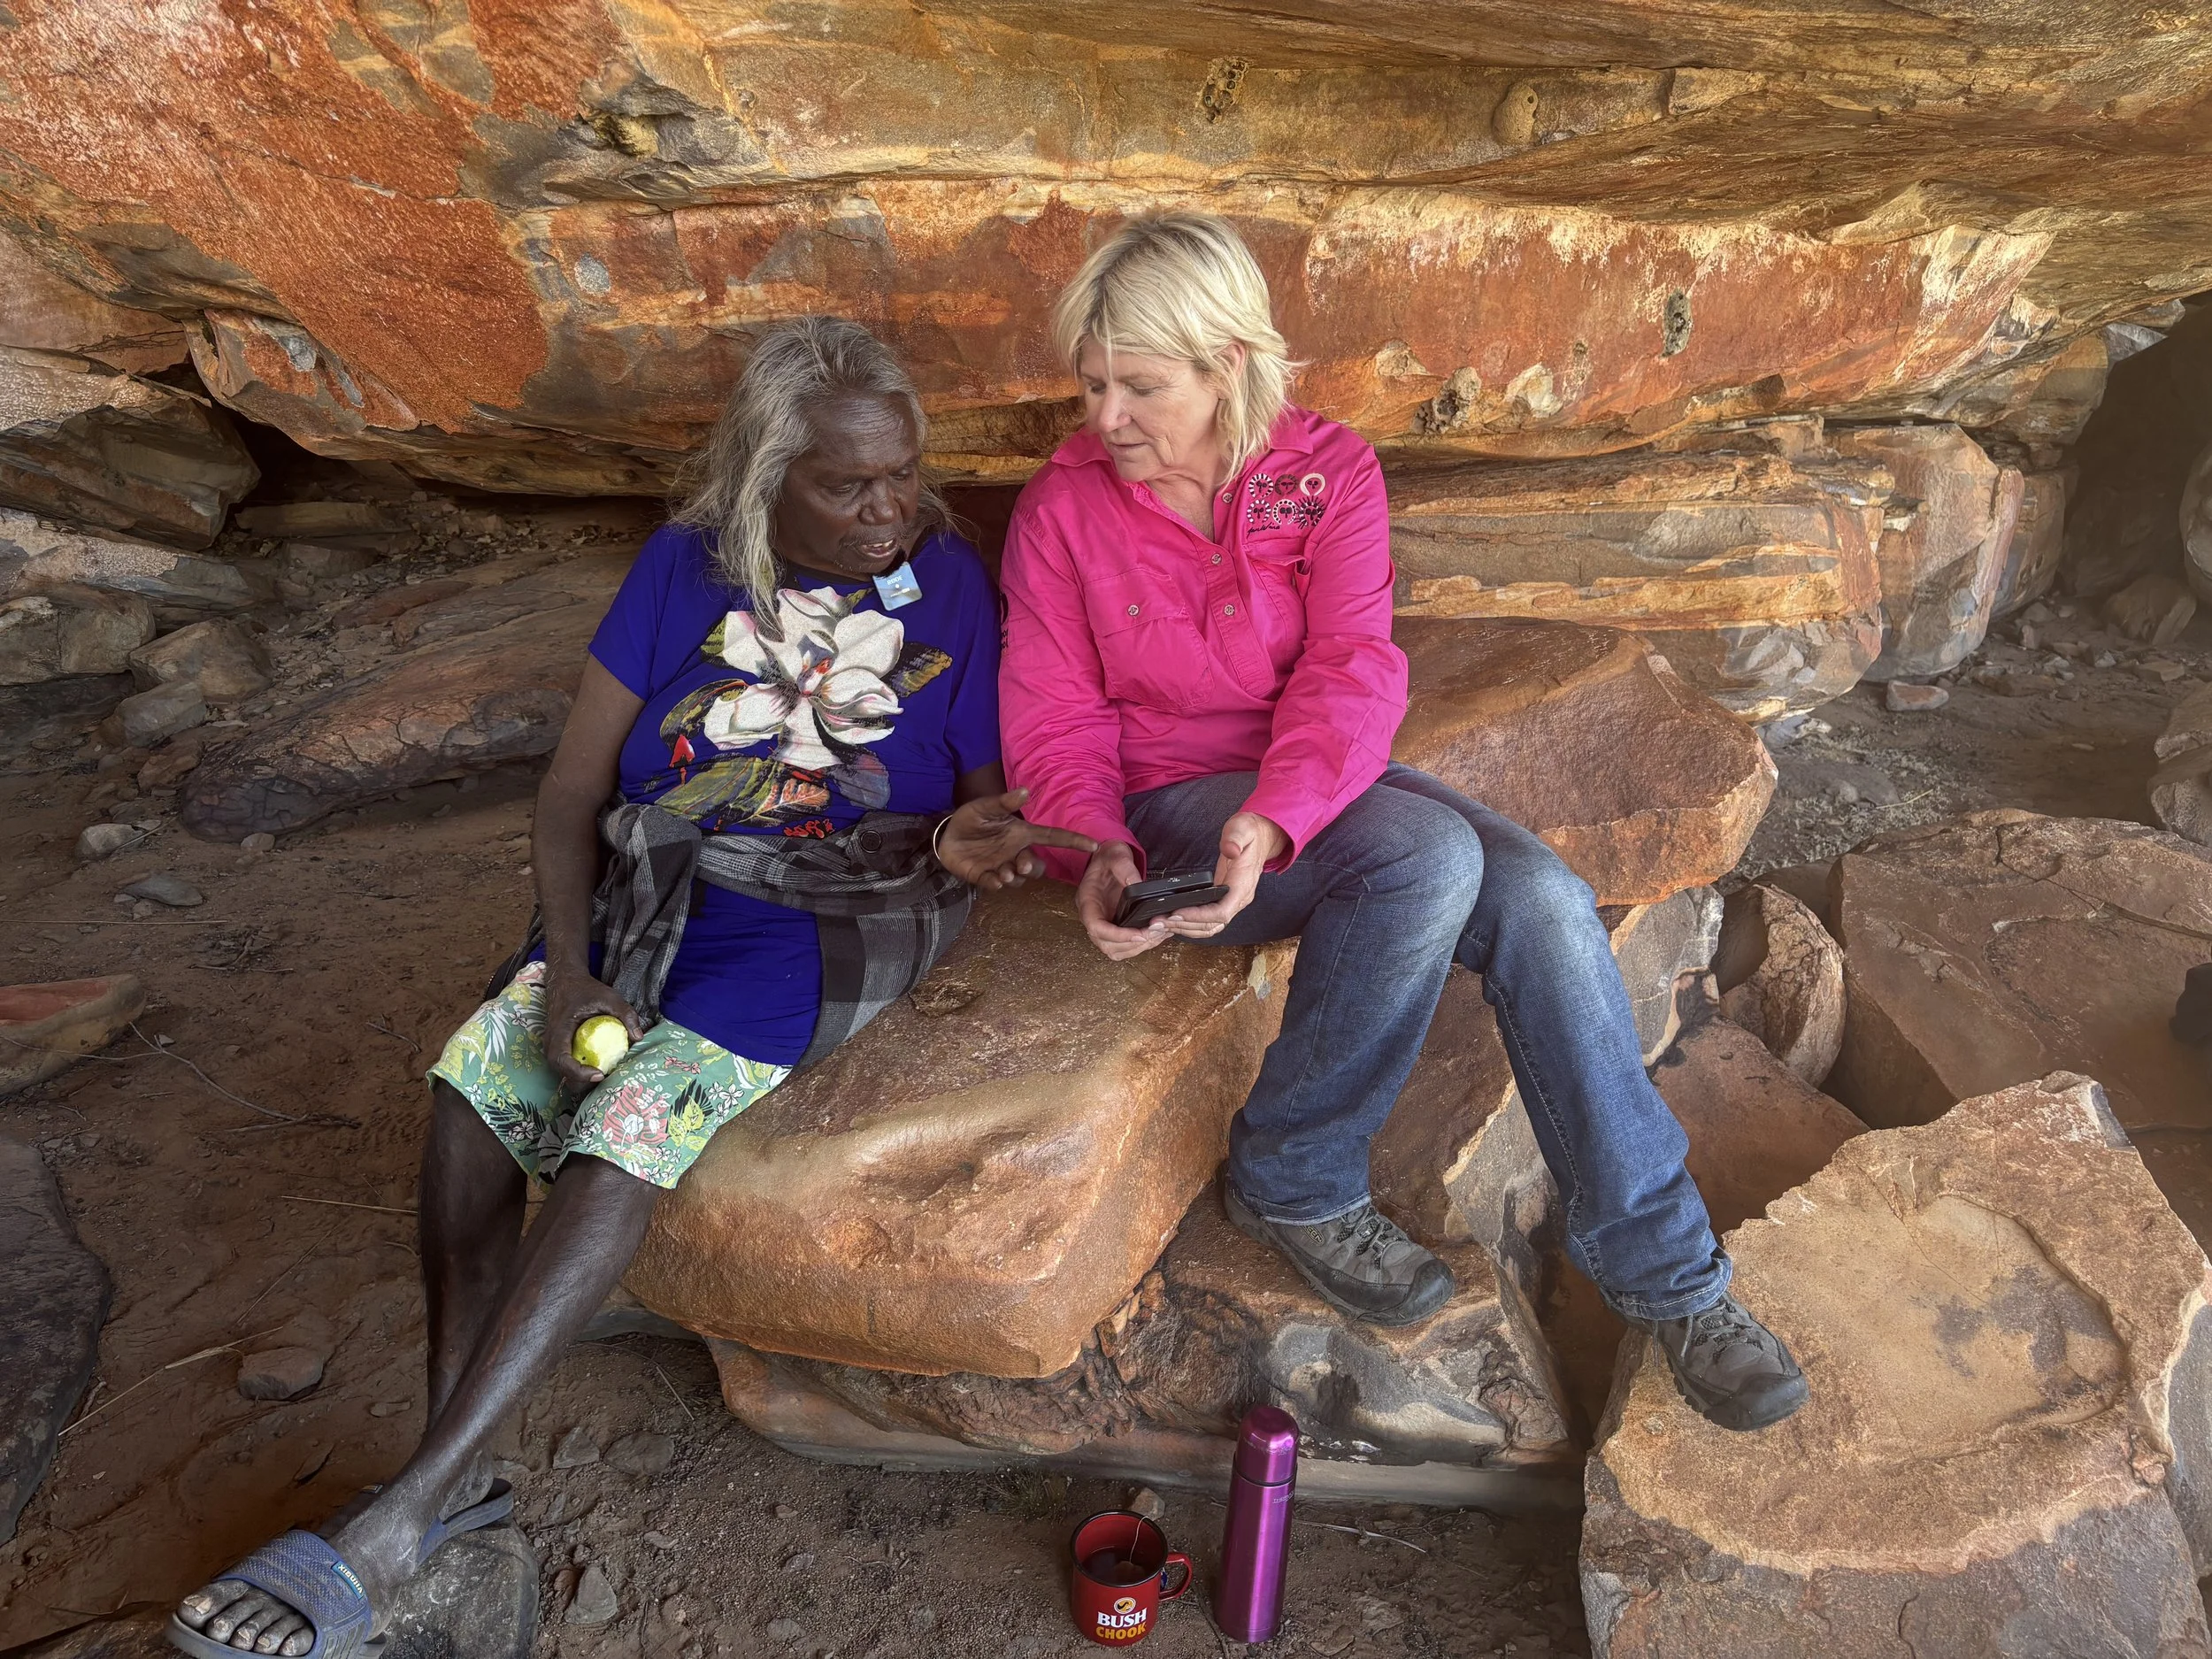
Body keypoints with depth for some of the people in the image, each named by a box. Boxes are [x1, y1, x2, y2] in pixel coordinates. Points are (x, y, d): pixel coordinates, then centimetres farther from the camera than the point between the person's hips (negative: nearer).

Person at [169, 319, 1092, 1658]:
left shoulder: (950, 584, 1)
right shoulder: (687, 569, 5)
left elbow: (987, 795, 6)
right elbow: (572, 794, 2)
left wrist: (964, 843, -20)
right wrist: (570, 969, -13)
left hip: (826, 920, -3)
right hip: (648, 898, 4)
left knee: (627, 1130, -27)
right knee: (476, 1073, -22)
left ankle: (397, 1526, -19)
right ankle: (461, 1484, -12)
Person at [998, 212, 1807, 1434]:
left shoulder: (1327, 472, 0)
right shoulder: (1062, 507, -1)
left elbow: (1352, 672, -13)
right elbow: (1054, 720, -2)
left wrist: (1275, 820, -32)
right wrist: (1096, 852, -23)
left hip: (1317, 785, 3)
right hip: (1171, 802, -3)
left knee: (1542, 898, -24)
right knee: (1429, 852, -32)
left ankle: (1661, 1271, -9)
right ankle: (1295, 1182, -13)